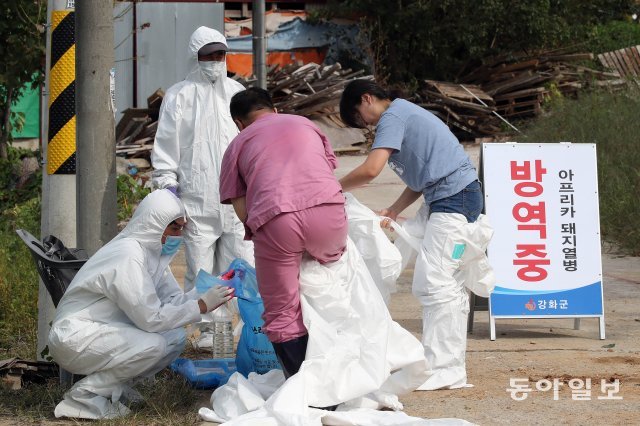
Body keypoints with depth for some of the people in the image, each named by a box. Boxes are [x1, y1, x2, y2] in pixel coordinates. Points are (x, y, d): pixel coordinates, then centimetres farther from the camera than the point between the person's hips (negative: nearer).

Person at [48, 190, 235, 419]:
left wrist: (212, 292, -9)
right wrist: (202, 305, -21)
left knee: (175, 338, 0)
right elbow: (151, 319, -26)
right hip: (74, 338, -10)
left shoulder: (152, 251, 4)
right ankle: (85, 395, -15)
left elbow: (173, 299, 5)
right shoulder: (128, 256, -25)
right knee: (154, 344, -27)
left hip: (103, 331, 10)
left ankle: (115, 385, 6)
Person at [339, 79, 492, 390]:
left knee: (432, 281, -13)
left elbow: (371, 169, -20)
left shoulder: (392, 117, -9)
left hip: (454, 198, -11)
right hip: (458, 198, 11)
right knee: (449, 284, 11)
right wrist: (394, 210, 10)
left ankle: (440, 369, -13)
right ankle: (452, 369, 13)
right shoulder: (405, 114, 22)